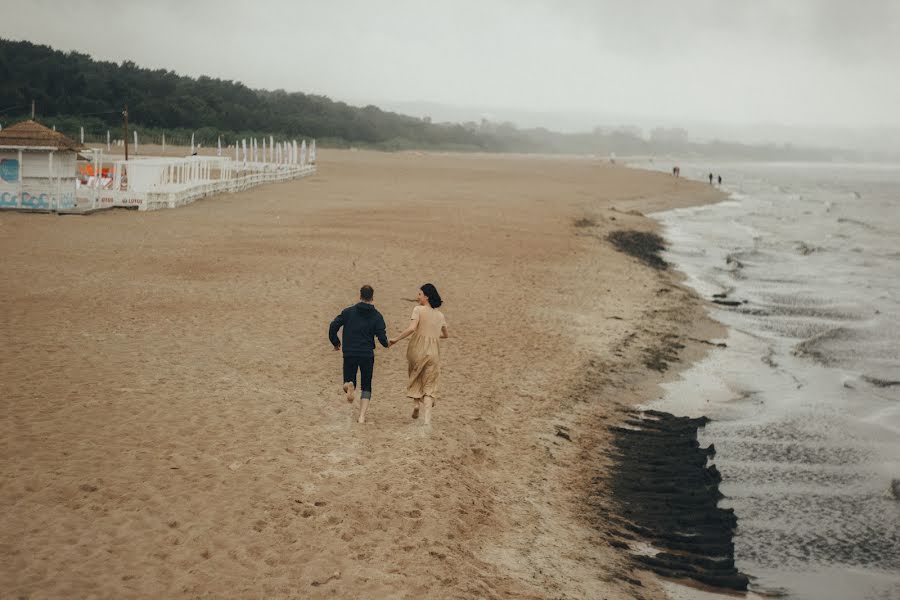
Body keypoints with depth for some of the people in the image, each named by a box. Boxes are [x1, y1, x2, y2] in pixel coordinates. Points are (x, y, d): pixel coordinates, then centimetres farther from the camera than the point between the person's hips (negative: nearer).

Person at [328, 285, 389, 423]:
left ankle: (349, 386, -23)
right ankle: (362, 416, -1)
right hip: (367, 355, 0)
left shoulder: (348, 312, 2)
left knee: (349, 381, 14)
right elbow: (382, 338, -7)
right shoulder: (376, 316, -1)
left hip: (349, 354, 0)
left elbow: (333, 327, -3)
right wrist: (386, 343, 16)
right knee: (366, 387, 12)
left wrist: (336, 343, 12)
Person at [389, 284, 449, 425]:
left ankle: (416, 403, 6)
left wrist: (396, 339, -11)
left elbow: (411, 328, -18)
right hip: (433, 351, 3)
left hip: (417, 347, -3)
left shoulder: (418, 310, -4)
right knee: (429, 385, 7)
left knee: (416, 378, 23)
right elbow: (446, 335, 25)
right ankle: (427, 418, -5)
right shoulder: (440, 315, 12)